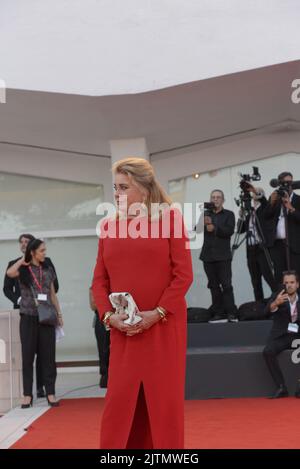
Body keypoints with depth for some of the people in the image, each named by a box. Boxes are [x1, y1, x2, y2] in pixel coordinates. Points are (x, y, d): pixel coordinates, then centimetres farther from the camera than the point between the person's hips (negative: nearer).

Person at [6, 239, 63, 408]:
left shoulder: (48, 269, 10)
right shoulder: (23, 270, -1)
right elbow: (10, 273, -24)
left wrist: (59, 313, 9)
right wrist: (23, 260, -8)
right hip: (28, 317, -2)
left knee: (48, 356, 3)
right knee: (28, 356, 2)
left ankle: (51, 393, 8)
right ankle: (28, 395, 7)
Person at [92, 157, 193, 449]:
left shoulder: (169, 218, -3)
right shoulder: (109, 226, 8)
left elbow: (183, 274, -7)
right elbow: (99, 279, 8)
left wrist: (157, 313, -14)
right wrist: (108, 314, -8)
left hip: (164, 326, -3)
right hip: (123, 330, 3)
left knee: (164, 400, 3)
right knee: (120, 402, 3)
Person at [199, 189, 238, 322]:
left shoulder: (229, 214, 8)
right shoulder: (205, 214, 16)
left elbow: (230, 231, -7)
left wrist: (214, 228, -11)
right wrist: (204, 224, -14)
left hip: (223, 255, -3)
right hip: (208, 255, 3)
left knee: (226, 284, -10)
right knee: (214, 285, 2)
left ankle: (231, 313, -9)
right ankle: (218, 314, 4)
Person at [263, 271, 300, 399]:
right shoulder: (279, 296, 1)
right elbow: (268, 311, -20)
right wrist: (275, 303, -42)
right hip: (281, 336, -1)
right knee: (268, 351, -32)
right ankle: (281, 387, -26)